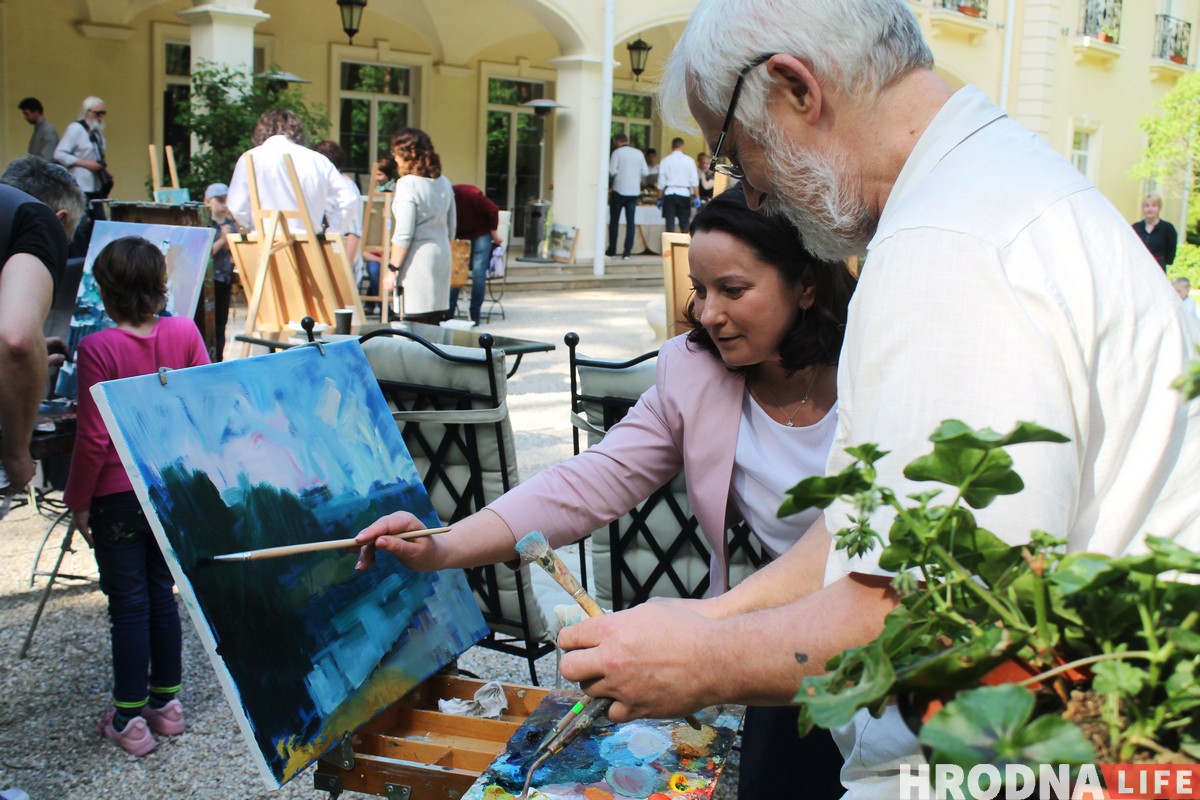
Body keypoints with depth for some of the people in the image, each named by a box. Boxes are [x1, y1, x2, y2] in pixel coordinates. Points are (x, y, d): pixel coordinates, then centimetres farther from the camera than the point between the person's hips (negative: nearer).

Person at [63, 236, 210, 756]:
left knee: (129, 603, 4)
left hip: (118, 497, -4)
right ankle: (166, 702, 26)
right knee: (163, 593, 16)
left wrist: (78, 500, -3)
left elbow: (93, 437, -15)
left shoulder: (97, 348, -16)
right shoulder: (185, 333, -5)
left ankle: (130, 719, 14)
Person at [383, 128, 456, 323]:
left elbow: (403, 235, -15)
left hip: (418, 261, -7)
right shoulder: (444, 183, 10)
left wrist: (392, 269, -9)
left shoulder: (407, 184, -12)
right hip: (442, 256, 8)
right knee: (434, 325, 9)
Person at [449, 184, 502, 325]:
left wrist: (493, 233, -12)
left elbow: (492, 210, -20)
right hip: (460, 236, 4)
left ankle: (475, 313, -4)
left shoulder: (471, 193, -31)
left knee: (478, 272, -11)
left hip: (481, 232, -4)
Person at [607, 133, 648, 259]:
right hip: (634, 191, 3)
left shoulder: (617, 152, -5)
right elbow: (645, 172, 5)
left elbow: (612, 171, -14)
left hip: (619, 190, -3)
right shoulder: (638, 153, 7)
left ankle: (612, 250, 11)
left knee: (614, 220, 8)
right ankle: (627, 251, 0)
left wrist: (613, 178, 7)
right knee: (631, 221, 4)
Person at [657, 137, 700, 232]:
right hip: (684, 194, 0)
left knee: (670, 224, 0)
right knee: (684, 224, 7)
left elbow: (661, 182, 3)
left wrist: (660, 198, 9)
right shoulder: (689, 161, 0)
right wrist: (697, 197, 1)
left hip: (669, 194, 0)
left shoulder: (665, 161, 2)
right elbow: (694, 181, -3)